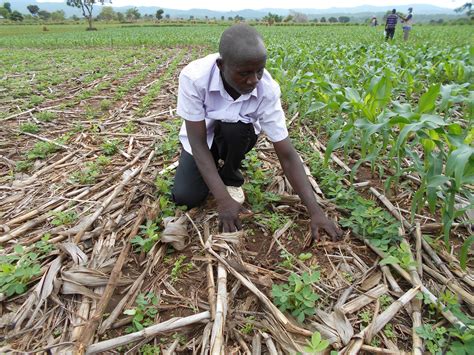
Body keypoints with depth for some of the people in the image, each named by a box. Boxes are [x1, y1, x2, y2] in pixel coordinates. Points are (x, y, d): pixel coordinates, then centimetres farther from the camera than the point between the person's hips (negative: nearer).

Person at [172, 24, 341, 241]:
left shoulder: (267, 89, -29)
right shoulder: (194, 77, -33)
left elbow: (287, 154, -27)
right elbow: (198, 141, -29)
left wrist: (315, 211, -32)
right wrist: (223, 200, -37)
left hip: (237, 137, 1)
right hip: (201, 137, 0)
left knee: (235, 127, -35)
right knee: (185, 198, -18)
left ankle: (231, 178, -3)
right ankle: (215, 166, 14)